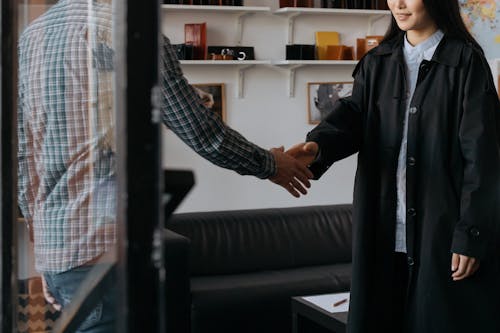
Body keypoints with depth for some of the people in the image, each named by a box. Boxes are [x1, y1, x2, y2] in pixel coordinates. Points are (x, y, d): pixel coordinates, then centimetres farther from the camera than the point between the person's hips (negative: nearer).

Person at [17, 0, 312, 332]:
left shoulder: (32, 35, 10)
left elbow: (22, 157, 12)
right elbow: (201, 131, -5)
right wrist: (269, 164, 13)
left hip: (52, 250, 7)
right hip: (105, 251, -6)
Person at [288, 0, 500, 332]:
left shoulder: (465, 61, -5)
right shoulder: (377, 62, 11)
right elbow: (353, 113, -3)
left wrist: (470, 234, -13)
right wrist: (317, 146, -25)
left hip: (443, 227, -4)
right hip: (384, 230, 5)